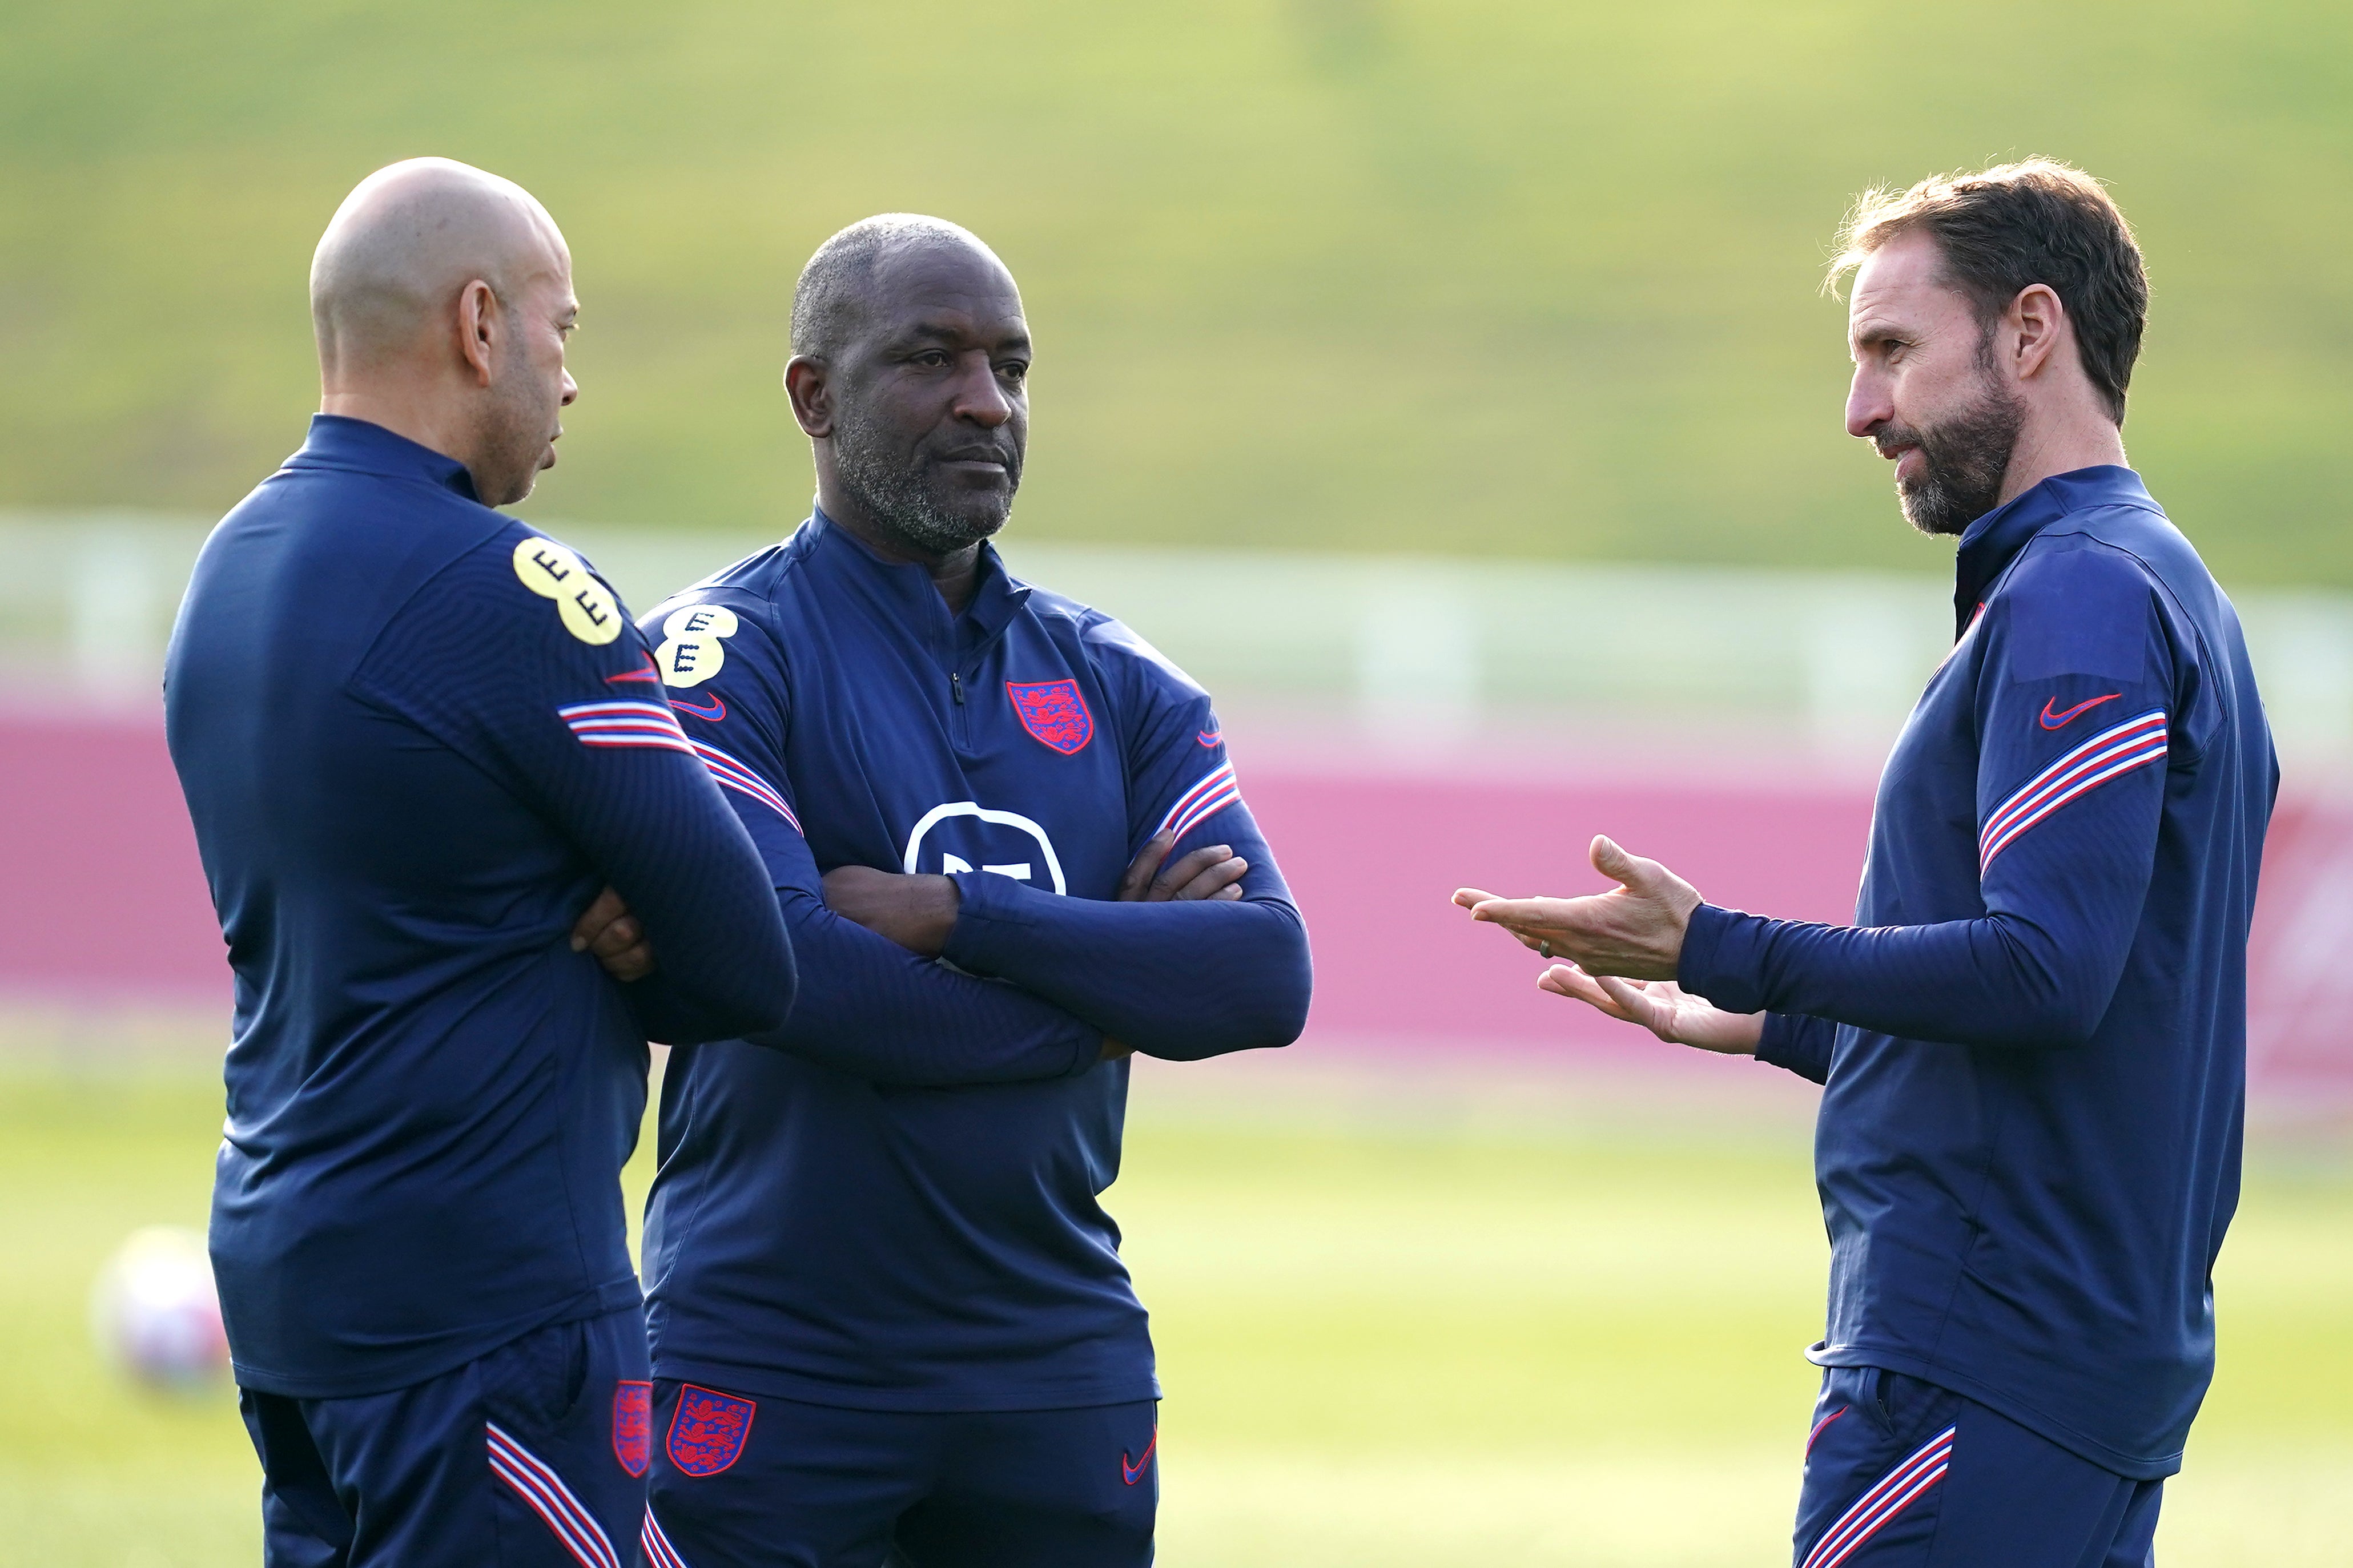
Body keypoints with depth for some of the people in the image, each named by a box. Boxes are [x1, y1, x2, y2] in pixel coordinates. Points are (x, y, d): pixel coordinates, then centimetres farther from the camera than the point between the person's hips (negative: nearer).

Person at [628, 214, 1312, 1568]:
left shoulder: (1117, 684, 11)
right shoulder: (721, 656, -4)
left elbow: (1270, 976, -3)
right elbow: (787, 973, -19)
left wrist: (958, 917, -13)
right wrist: (1114, 983, -8)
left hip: (1056, 1371, 4)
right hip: (774, 1377, -4)